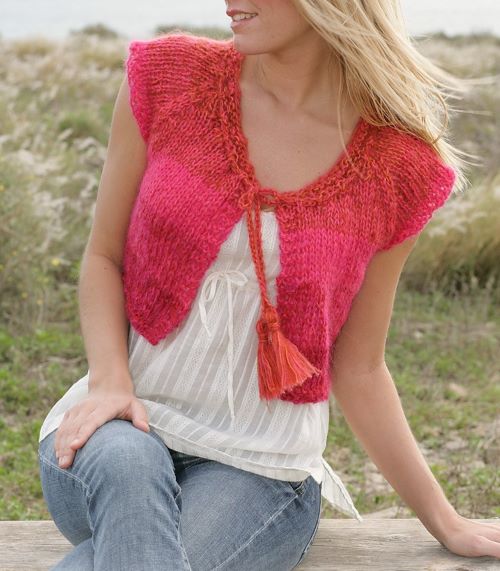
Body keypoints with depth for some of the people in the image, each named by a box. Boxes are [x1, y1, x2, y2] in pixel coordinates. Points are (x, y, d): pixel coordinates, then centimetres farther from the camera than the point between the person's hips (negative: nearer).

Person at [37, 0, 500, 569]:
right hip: (126, 423, 2)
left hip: (260, 469, -1)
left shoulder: (400, 170, -4)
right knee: (123, 464, -35)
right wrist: (109, 381, -12)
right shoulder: (169, 76, -2)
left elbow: (358, 369, 6)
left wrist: (448, 524, 7)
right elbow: (103, 256, 6)